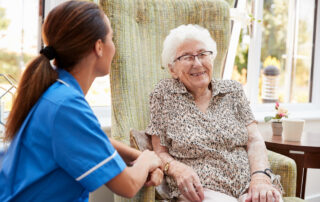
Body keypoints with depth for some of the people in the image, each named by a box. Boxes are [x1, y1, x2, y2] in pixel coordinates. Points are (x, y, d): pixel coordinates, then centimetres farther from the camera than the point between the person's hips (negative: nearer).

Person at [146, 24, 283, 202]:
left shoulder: (232, 90, 15)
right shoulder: (163, 94, 7)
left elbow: (254, 141, 7)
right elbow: (160, 152, 7)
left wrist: (260, 176, -12)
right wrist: (178, 169, -15)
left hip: (248, 187, 3)